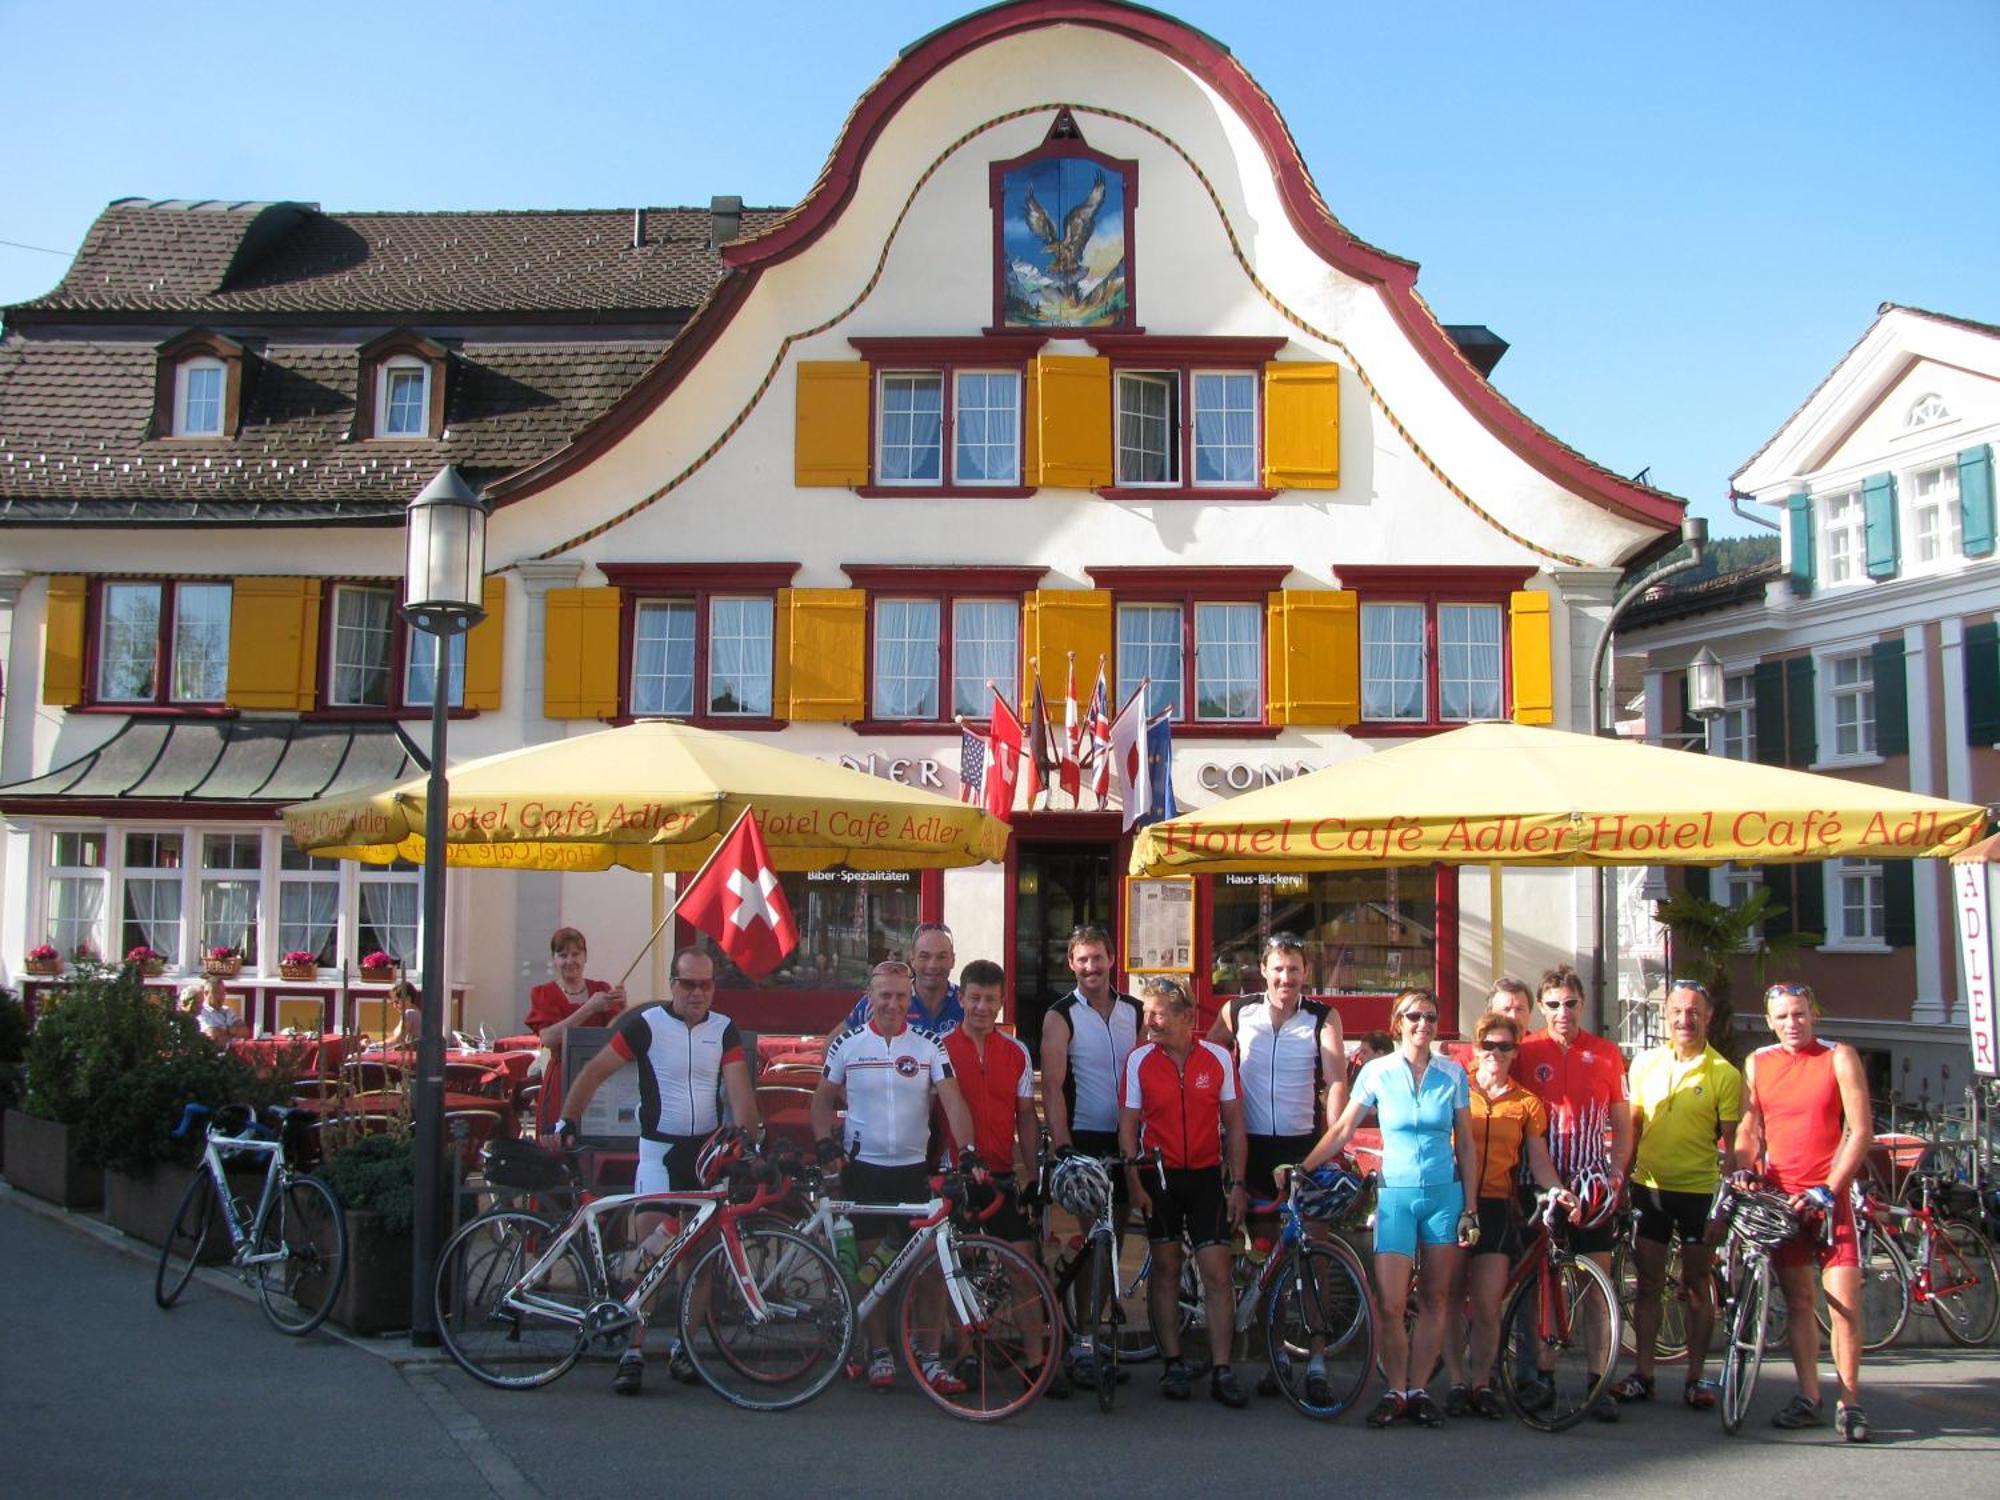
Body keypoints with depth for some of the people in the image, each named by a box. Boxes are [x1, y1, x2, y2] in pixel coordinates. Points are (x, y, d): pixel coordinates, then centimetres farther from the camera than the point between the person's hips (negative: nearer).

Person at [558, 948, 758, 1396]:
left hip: (709, 1149, 3)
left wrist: (747, 1138, -19)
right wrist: (568, 1120, -11)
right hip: (660, 1149, -3)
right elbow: (595, 1072, -3)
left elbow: (739, 1089, -5)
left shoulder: (724, 1030, 3)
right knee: (650, 1251, -9)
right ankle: (634, 1353, -3)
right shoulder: (646, 1025, -7)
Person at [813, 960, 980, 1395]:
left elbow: (953, 1102, -8)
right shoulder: (847, 1044, 2)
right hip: (862, 1167, 0)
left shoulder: (929, 1046, -1)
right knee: (871, 1261, 4)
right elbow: (823, 1100, 10)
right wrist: (826, 1145, -7)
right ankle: (879, 1353, 16)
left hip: (914, 1167, 0)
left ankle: (931, 1358, 5)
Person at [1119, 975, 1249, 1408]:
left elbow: (1234, 1123, 3)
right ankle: (1173, 1365, 15)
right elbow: (1128, 1125, -1)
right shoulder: (1139, 1060, -4)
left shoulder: (1218, 1057, -2)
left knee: (1217, 1273, -4)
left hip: (1206, 1177, 0)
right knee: (1165, 1268, 5)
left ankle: (1222, 1372, 2)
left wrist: (1237, 1184, 0)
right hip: (1158, 1177, 0)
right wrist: (1134, 1182, -8)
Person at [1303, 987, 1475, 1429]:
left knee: (1434, 1300, 5)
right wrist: (1302, 1168, -7)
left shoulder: (1453, 1074, 2)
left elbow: (1465, 1144, 6)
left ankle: (1419, 1389, 15)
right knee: (1391, 1304, -8)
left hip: (1445, 1194, 1)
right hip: (1396, 1194, -1)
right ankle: (1396, 1392, 6)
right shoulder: (1377, 1072, -2)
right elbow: (1342, 1130, 1)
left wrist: (1470, 1207, 2)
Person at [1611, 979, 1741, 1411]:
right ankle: (1642, 1373, 16)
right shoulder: (1645, 1064, 4)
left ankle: (1695, 1376, 16)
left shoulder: (1725, 1074, -5)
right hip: (1649, 1188, 3)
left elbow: (1732, 1143, -4)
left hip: (1699, 1191, -3)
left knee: (1697, 1286, 6)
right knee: (1648, 1285, 8)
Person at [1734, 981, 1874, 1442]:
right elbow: (1749, 1128, 8)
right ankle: (1808, 1398, 13)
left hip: (1830, 1196, -3)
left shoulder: (1839, 1058, -2)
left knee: (1844, 1298, -7)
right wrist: (1744, 1170, -11)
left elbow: (1861, 1131, -6)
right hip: (1780, 1196, 3)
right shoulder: (1757, 1063, 8)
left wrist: (1828, 1190, -13)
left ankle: (1848, 1402, 3)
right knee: (1798, 1300, 7)